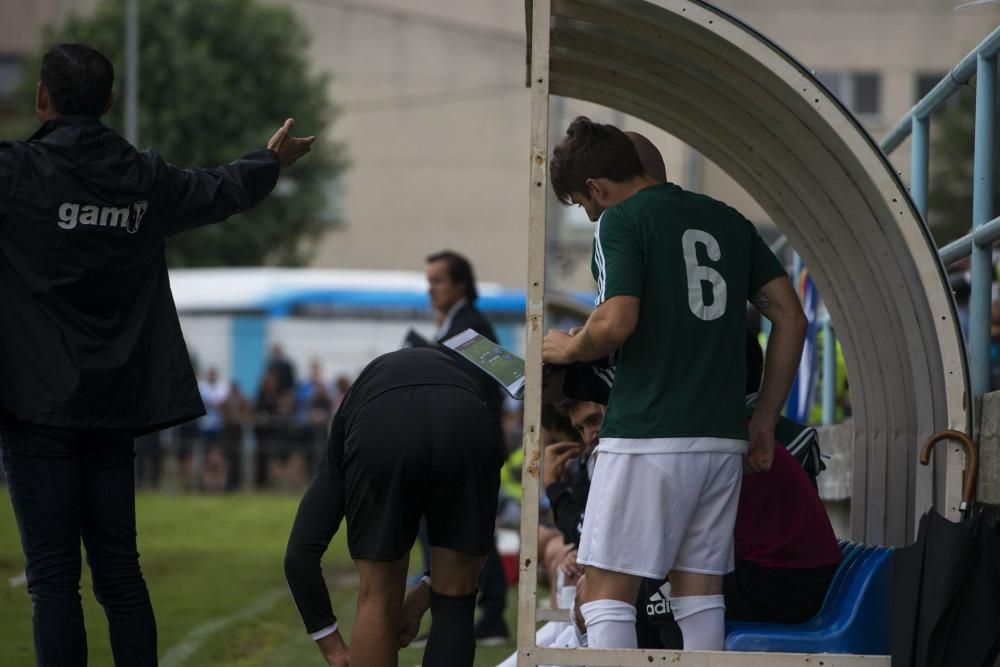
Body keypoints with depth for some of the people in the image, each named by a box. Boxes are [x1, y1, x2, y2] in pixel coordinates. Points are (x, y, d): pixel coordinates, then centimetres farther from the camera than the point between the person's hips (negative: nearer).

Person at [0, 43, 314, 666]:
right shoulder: (147, 180, 6)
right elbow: (222, 190, 25)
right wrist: (272, 162, 45)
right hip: (117, 404, 5)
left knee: (53, 576, -4)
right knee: (119, 568, 11)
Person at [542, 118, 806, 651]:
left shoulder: (621, 222, -5)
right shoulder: (727, 221, 16)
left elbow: (616, 324, -18)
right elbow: (790, 317, 13)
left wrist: (569, 348, 3)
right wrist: (764, 420, 16)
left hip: (647, 437, -7)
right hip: (722, 438, 7)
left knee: (606, 592, -3)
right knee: (698, 592, 11)